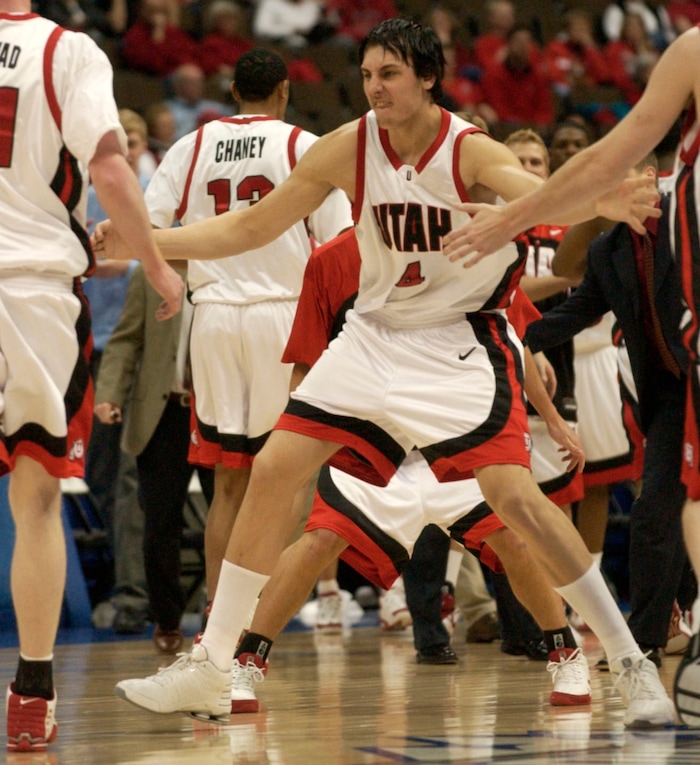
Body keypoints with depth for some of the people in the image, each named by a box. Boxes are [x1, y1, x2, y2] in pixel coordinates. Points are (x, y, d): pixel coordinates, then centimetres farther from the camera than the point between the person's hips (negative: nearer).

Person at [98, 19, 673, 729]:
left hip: (462, 340, -5)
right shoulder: (348, 148, -7)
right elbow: (251, 227, 1)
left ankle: (630, 662, -9)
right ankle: (209, 667, 8)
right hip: (376, 333, 5)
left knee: (514, 495, -20)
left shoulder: (469, 150, -19)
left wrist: (600, 204, -62)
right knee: (272, 470, -2)